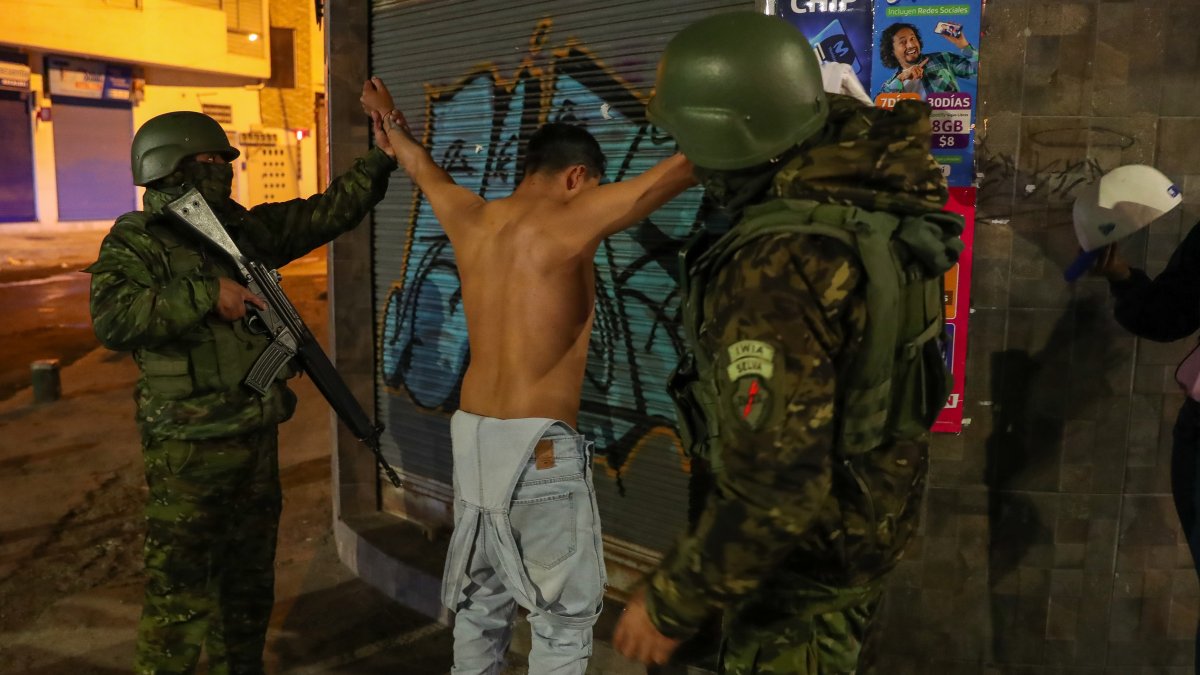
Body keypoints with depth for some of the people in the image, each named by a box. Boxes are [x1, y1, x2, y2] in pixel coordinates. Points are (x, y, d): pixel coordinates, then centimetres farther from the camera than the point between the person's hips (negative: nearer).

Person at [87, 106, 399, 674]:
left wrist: (380, 159, 4)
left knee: (251, 578, 20)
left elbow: (327, 213, 12)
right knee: (181, 591, 2)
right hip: (188, 448, -7)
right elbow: (112, 319, -27)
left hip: (257, 435, 7)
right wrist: (207, 294, -28)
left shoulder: (245, 229, 9)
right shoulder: (135, 244, -10)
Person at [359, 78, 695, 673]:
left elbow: (420, 165, 25)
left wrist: (389, 116, 44)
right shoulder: (567, 222, -13)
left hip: (471, 436, 8)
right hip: (537, 446, -7)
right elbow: (666, 177, -18)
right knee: (564, 613, 5)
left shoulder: (470, 218, 7)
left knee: (481, 601, 19)